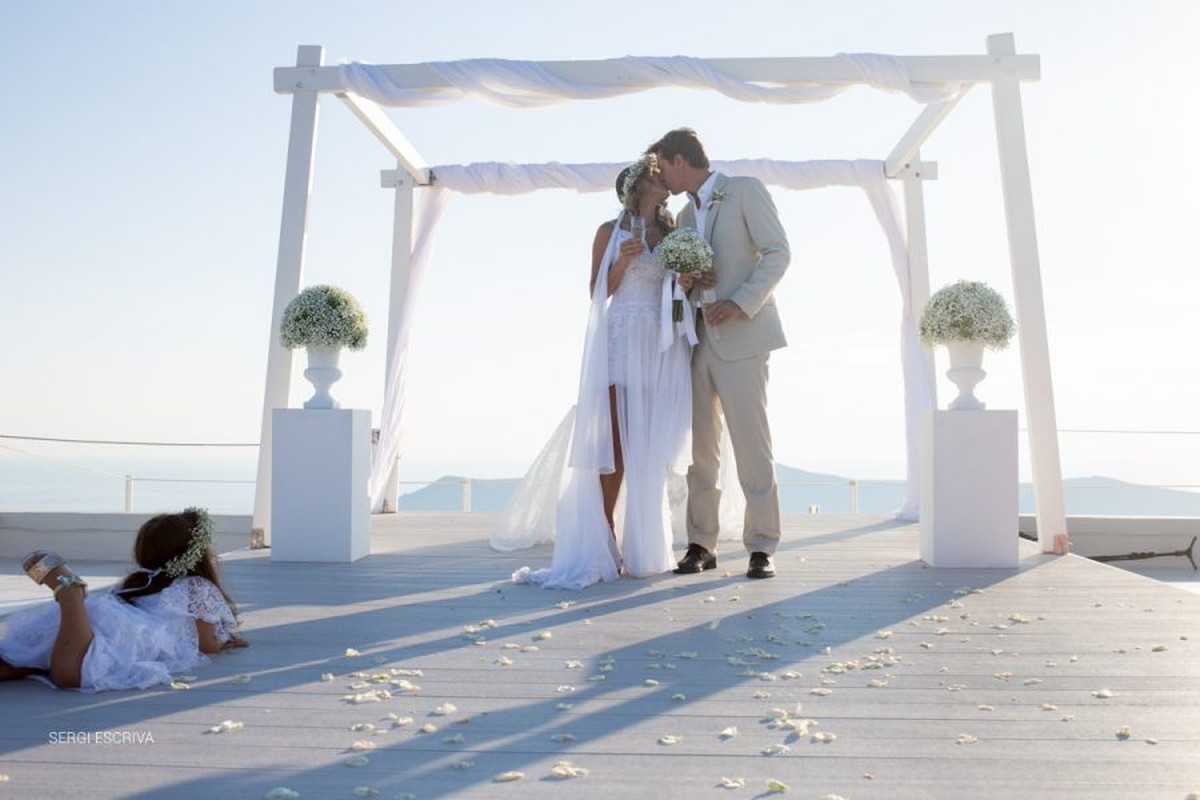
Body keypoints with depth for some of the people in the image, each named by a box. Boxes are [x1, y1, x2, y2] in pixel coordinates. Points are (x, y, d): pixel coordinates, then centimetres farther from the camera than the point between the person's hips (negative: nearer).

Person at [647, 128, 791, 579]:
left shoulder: (746, 191, 2)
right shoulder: (685, 216, 21)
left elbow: (777, 252, -6)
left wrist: (742, 304, -18)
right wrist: (687, 280, -1)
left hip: (740, 337, -6)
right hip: (697, 340, 6)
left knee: (751, 444, -6)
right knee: (699, 448, 5)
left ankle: (762, 547, 1)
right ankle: (700, 544, 11)